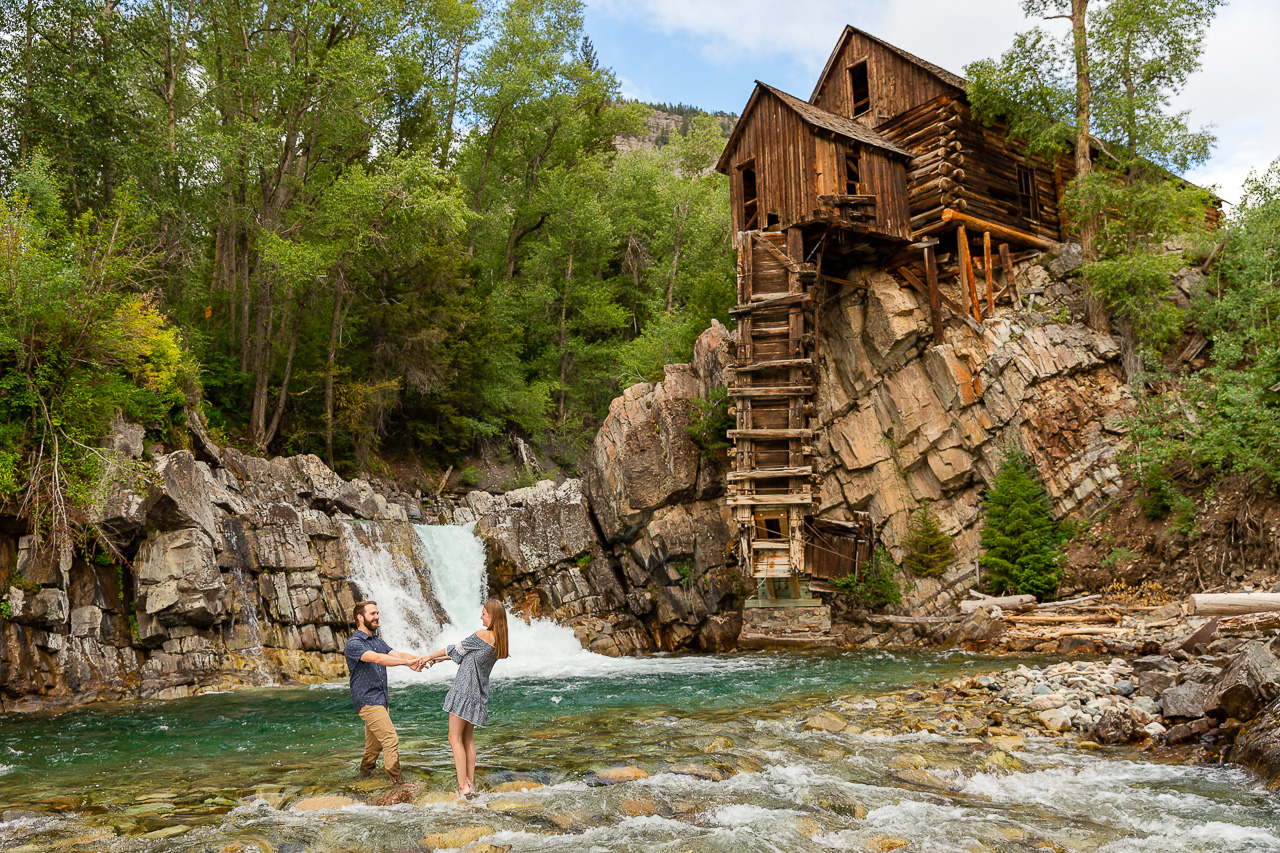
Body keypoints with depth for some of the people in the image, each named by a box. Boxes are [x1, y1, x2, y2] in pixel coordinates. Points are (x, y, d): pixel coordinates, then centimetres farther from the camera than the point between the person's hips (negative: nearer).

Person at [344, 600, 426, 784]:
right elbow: (377, 658, -29)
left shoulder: (378, 641, 16)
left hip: (381, 700, 8)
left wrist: (421, 659, -14)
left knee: (376, 744, 16)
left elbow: (398, 654, 4)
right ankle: (396, 781, -7)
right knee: (391, 739, -12)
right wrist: (407, 662, -38)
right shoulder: (354, 644, -14)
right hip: (368, 701, -8)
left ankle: (366, 771, 34)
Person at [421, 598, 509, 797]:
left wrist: (431, 656, 11)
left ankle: (463, 787, -5)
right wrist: (439, 659, 22)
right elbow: (467, 654, 18)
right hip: (479, 693, 8)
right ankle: (470, 783, 16)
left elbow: (457, 649, -4)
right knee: (468, 739, 16)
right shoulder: (498, 640, 9)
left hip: (465, 689, -8)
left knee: (455, 738, -2)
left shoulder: (482, 635, -16)